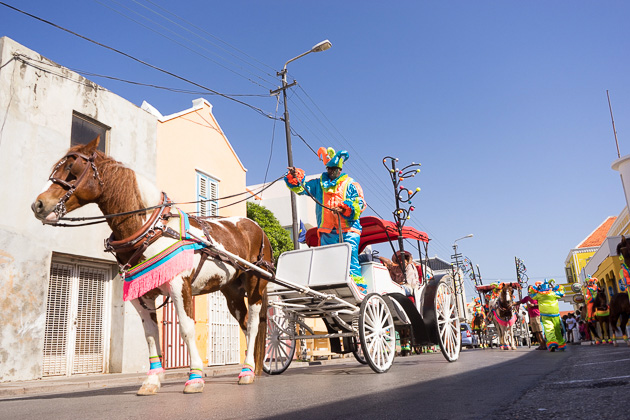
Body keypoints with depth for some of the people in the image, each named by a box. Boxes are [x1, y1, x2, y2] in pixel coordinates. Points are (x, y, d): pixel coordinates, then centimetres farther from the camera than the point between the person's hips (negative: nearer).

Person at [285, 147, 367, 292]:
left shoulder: (350, 184, 11)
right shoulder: (319, 183, 21)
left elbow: (360, 203, 1)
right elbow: (301, 188, 16)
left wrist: (344, 208, -14)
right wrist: (294, 177, -4)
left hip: (348, 229, -3)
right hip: (327, 231, 3)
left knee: (350, 258, -14)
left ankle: (358, 288, -16)